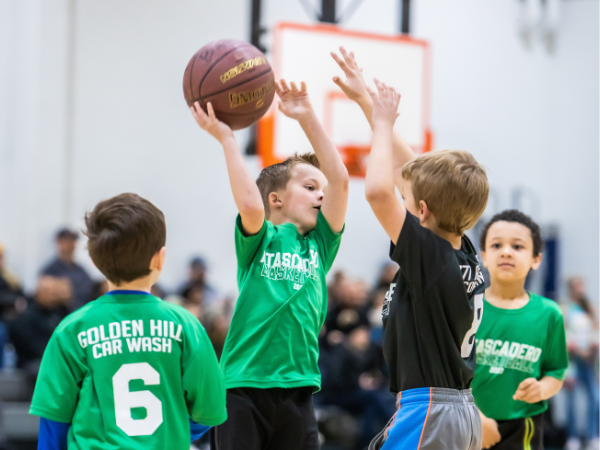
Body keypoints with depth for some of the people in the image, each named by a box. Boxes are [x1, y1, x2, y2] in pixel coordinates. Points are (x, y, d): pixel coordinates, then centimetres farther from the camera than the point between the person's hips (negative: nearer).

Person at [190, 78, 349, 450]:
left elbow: (340, 180, 5)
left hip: (297, 388, 4)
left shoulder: (320, 245, 14)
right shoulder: (260, 240, 4)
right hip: (244, 385, -4)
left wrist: (307, 118, 3)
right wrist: (225, 137, -11)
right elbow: (251, 205, -19)